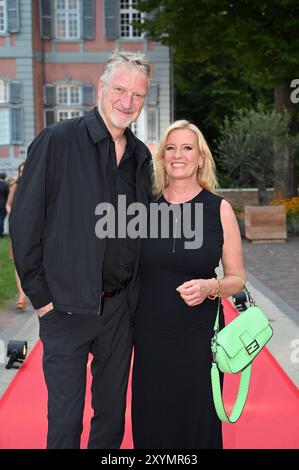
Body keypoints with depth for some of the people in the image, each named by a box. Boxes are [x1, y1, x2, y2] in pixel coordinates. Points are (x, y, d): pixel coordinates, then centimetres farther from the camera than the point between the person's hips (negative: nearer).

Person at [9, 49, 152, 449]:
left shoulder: (141, 156, 8)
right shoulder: (57, 141, -8)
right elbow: (24, 221, -9)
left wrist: (137, 291, 9)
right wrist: (40, 295, -9)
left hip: (120, 307, 5)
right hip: (67, 307, -5)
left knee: (113, 412, 17)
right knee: (65, 419, 4)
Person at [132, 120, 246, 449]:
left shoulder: (219, 209, -3)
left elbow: (236, 277, 1)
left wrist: (210, 287, -18)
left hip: (199, 336, -1)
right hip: (150, 336, 2)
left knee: (197, 423, 8)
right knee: (151, 424, 10)